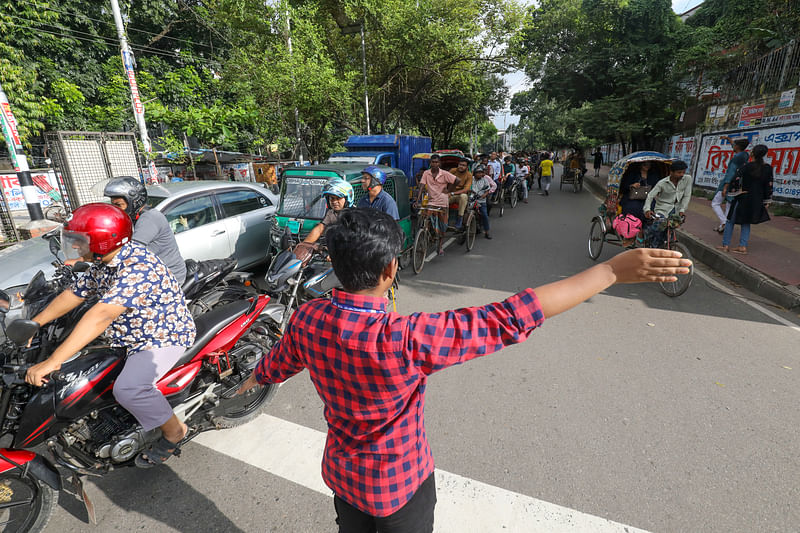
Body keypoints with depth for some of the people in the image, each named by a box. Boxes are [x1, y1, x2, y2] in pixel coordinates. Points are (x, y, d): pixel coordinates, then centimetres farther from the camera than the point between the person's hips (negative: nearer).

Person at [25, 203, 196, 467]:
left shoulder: (138, 267, -31)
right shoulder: (102, 264, 2)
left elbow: (101, 315, -37)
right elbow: (73, 294, 13)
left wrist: (53, 361, -37)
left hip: (165, 336, -11)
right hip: (132, 333, 11)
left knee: (127, 389, -27)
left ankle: (174, 431, -3)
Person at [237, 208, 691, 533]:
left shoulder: (308, 320, -20)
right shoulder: (404, 340, -41)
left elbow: (278, 363, 2)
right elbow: (510, 320, -42)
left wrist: (253, 380, 27)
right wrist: (612, 271, -34)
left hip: (341, 471, 5)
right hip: (400, 484, -4)